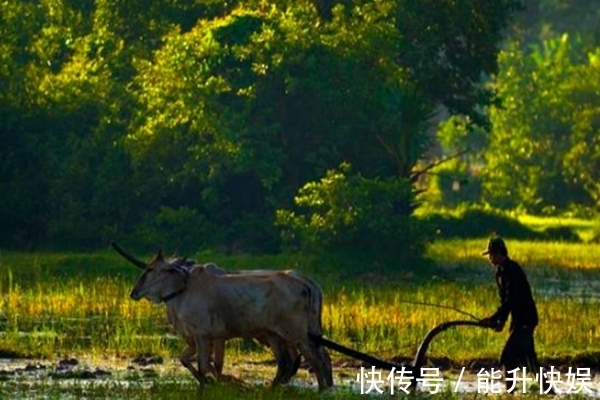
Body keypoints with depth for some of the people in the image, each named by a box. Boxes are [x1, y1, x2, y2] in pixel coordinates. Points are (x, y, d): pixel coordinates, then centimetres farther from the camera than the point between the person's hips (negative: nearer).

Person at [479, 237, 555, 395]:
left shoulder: (512, 271, -20)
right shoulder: (501, 272, 10)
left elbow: (510, 300, -24)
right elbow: (505, 300, 12)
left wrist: (493, 319, -21)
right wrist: (501, 320, -1)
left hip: (525, 320, -10)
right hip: (519, 319, 10)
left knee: (507, 358, -12)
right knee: (528, 358, 17)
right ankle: (547, 389, 24)